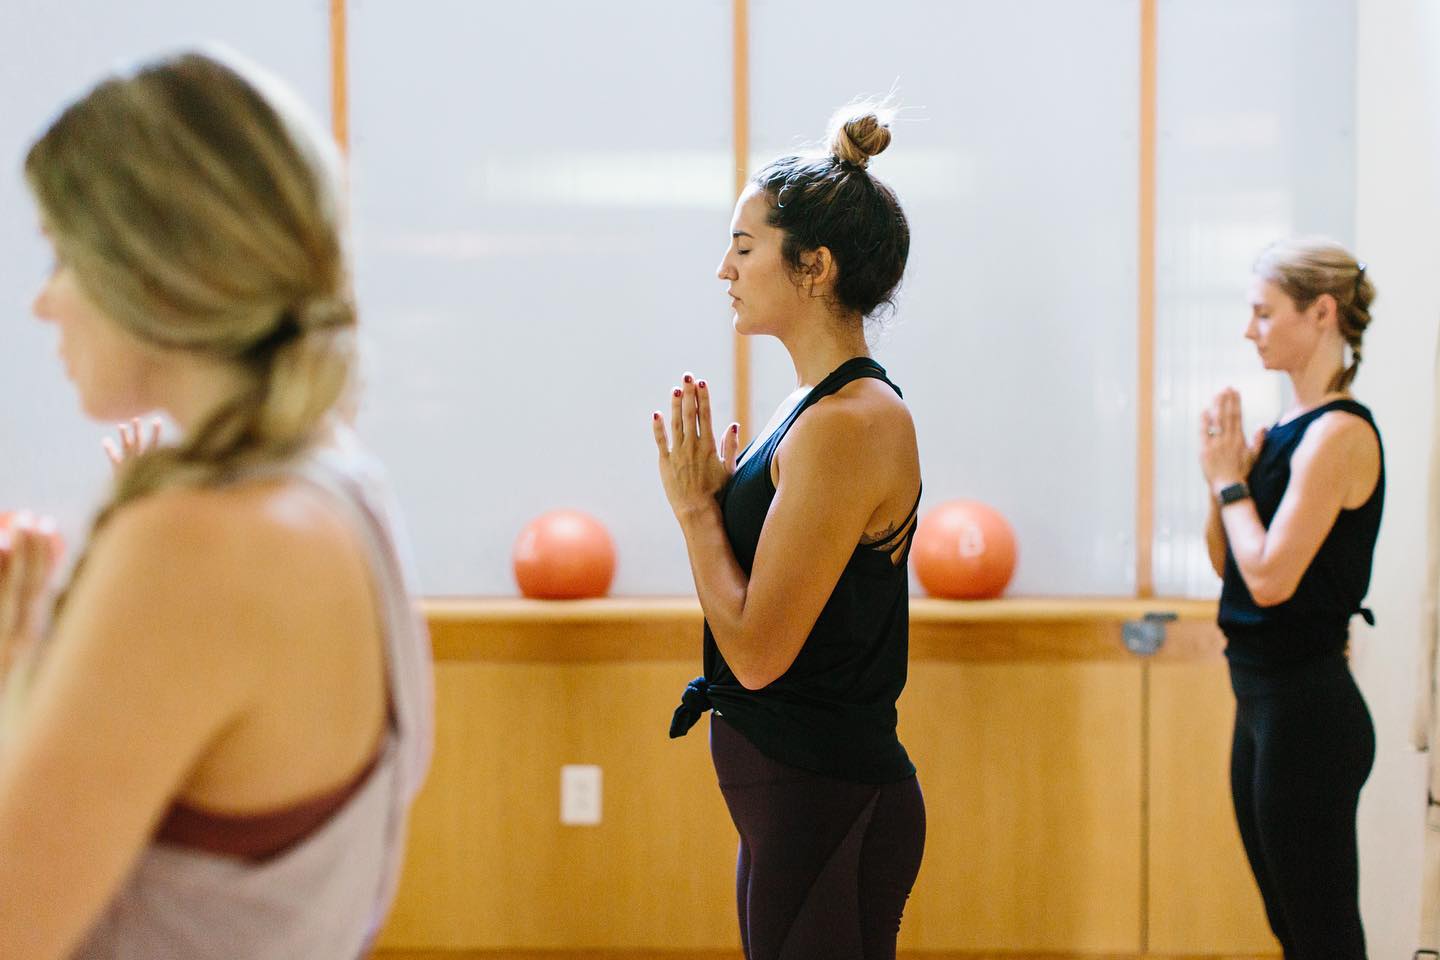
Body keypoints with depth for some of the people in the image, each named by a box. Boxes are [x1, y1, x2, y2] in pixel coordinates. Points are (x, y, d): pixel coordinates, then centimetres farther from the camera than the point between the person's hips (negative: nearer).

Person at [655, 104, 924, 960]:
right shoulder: (820, 407, 11)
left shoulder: (849, 424, -19)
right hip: (801, 793, 10)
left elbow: (757, 649, -21)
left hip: (826, 801, -10)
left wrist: (696, 503, -10)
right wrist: (714, 493, 5)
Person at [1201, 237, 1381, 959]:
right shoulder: (1288, 430, 11)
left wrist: (1231, 479, -10)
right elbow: (1227, 563, 13)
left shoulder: (1339, 432, -17)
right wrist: (1225, 472, -1)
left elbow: (1270, 575, -23)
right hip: (1265, 701, 10)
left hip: (1306, 707, -10)